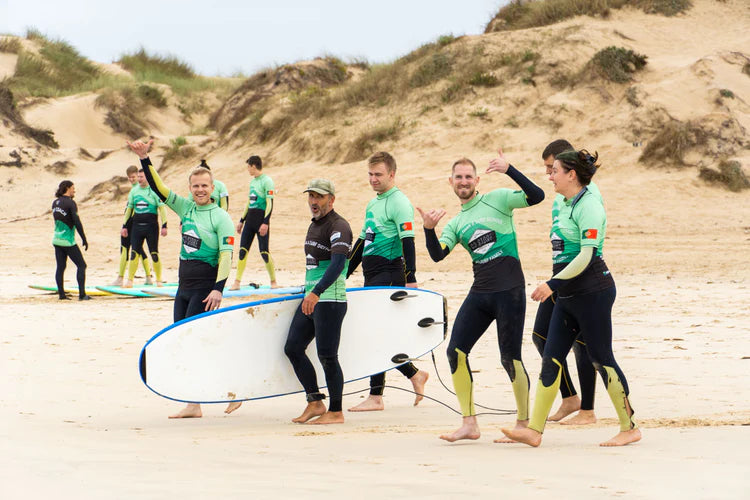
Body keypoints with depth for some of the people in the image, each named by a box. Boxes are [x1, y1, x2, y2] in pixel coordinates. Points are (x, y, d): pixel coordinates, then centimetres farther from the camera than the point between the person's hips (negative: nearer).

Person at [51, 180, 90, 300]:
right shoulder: (70, 203, -13)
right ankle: (82, 294, -4)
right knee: (81, 265, 1)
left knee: (60, 267, 10)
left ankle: (61, 293, 8)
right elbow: (77, 222, -16)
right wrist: (84, 239, -11)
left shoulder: (55, 203, 7)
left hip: (57, 240, 7)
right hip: (68, 241, -7)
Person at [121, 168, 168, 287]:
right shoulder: (134, 191, 11)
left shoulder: (154, 190, -4)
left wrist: (164, 226, -11)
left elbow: (162, 208, -4)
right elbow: (129, 208, 18)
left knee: (154, 254, 0)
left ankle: (159, 280, 10)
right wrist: (124, 226, 15)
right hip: (136, 226, 4)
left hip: (151, 226, -4)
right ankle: (130, 281, 0)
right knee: (134, 253, -2)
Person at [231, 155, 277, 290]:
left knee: (264, 252, -5)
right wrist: (241, 221, 22)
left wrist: (265, 223, -22)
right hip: (250, 220, 8)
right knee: (243, 250, 1)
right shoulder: (253, 181, 16)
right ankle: (237, 282, 1)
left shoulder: (267, 181, -10)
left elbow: (270, 204, -15)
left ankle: (273, 281, 8)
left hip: (261, 220, -8)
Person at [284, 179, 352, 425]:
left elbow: (338, 263, -27)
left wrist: (316, 293, -37)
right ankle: (315, 402, 12)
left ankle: (336, 412, 2)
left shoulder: (338, 226, -13)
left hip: (330, 300, -10)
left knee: (327, 355, -7)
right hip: (311, 299, 10)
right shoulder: (314, 225, 17)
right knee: (293, 348, 6)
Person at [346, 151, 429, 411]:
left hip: (389, 275, -9)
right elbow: (362, 242, 26)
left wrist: (410, 279, -24)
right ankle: (415, 375, 20)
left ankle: (375, 396, -10)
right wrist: (343, 274, 25)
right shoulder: (372, 204, 19)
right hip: (372, 277, 9)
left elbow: (408, 243, -16)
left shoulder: (399, 202, -8)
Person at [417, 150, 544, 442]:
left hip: (509, 291, -6)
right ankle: (469, 424, 3)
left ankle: (523, 424, 9)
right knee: (456, 352, -3)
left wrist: (508, 170, -19)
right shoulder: (455, 224, 16)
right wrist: (428, 229, -15)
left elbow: (536, 196, -11)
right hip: (479, 292, 6)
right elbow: (438, 255, 2)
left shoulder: (497, 199, 1)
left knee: (510, 358, -4)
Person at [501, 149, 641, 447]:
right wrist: (555, 287, 25)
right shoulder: (567, 205, 14)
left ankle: (630, 428, 7)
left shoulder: (588, 205, -14)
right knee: (551, 359, 3)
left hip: (592, 292, -9)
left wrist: (553, 284, -21)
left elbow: (587, 255, -20)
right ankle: (534, 430, 1)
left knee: (601, 359, -4)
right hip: (568, 296, 9)